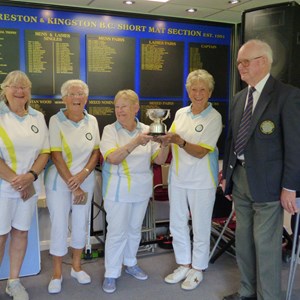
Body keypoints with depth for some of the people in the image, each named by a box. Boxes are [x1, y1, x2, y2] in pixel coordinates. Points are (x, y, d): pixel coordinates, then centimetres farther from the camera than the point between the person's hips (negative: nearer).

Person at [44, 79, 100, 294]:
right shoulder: (56, 120, -10)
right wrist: (73, 186, -15)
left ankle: (76, 267, 30)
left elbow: (96, 152, 3)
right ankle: (57, 274, 19)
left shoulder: (92, 121, 2)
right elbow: (56, 156, -14)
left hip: (85, 180, 4)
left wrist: (82, 175, -13)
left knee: (81, 224, 11)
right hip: (59, 181, -3)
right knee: (59, 226, 1)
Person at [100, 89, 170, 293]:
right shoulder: (110, 130, -8)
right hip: (118, 190, -4)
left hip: (142, 189, 4)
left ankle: (130, 263, 36)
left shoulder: (146, 130, 1)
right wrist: (136, 142, -32)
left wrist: (165, 144, -20)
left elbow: (159, 160, 1)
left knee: (135, 228, 17)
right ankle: (111, 273, 16)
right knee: (117, 231, 1)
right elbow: (113, 158, -22)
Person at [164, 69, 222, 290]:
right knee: (177, 224, 13)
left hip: (201, 181, -5)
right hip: (178, 177, 6)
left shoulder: (214, 117, -11)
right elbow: (172, 141, 11)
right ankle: (184, 265, 32)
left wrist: (180, 141, -30)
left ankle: (198, 269, 27)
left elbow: (201, 152, -17)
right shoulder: (181, 113, 7)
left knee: (200, 227, 8)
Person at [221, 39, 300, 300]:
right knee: (243, 241, 17)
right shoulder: (239, 98, 12)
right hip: (240, 179, 7)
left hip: (266, 182, -7)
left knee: (266, 244, 2)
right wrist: (227, 174, 13)